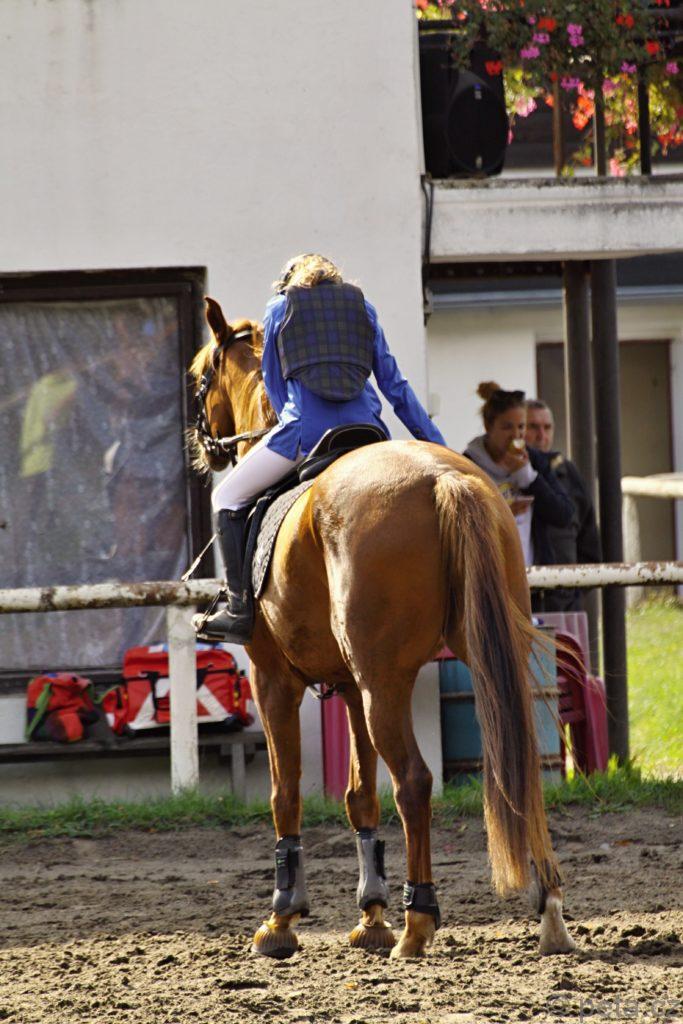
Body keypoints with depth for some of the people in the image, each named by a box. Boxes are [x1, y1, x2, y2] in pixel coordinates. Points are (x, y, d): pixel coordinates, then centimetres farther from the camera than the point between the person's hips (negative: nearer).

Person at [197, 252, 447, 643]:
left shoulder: (279, 307, 15)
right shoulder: (363, 307, 19)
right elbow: (394, 383, 16)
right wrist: (435, 443, 19)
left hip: (305, 430, -2)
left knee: (228, 498, 13)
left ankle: (240, 609, 2)